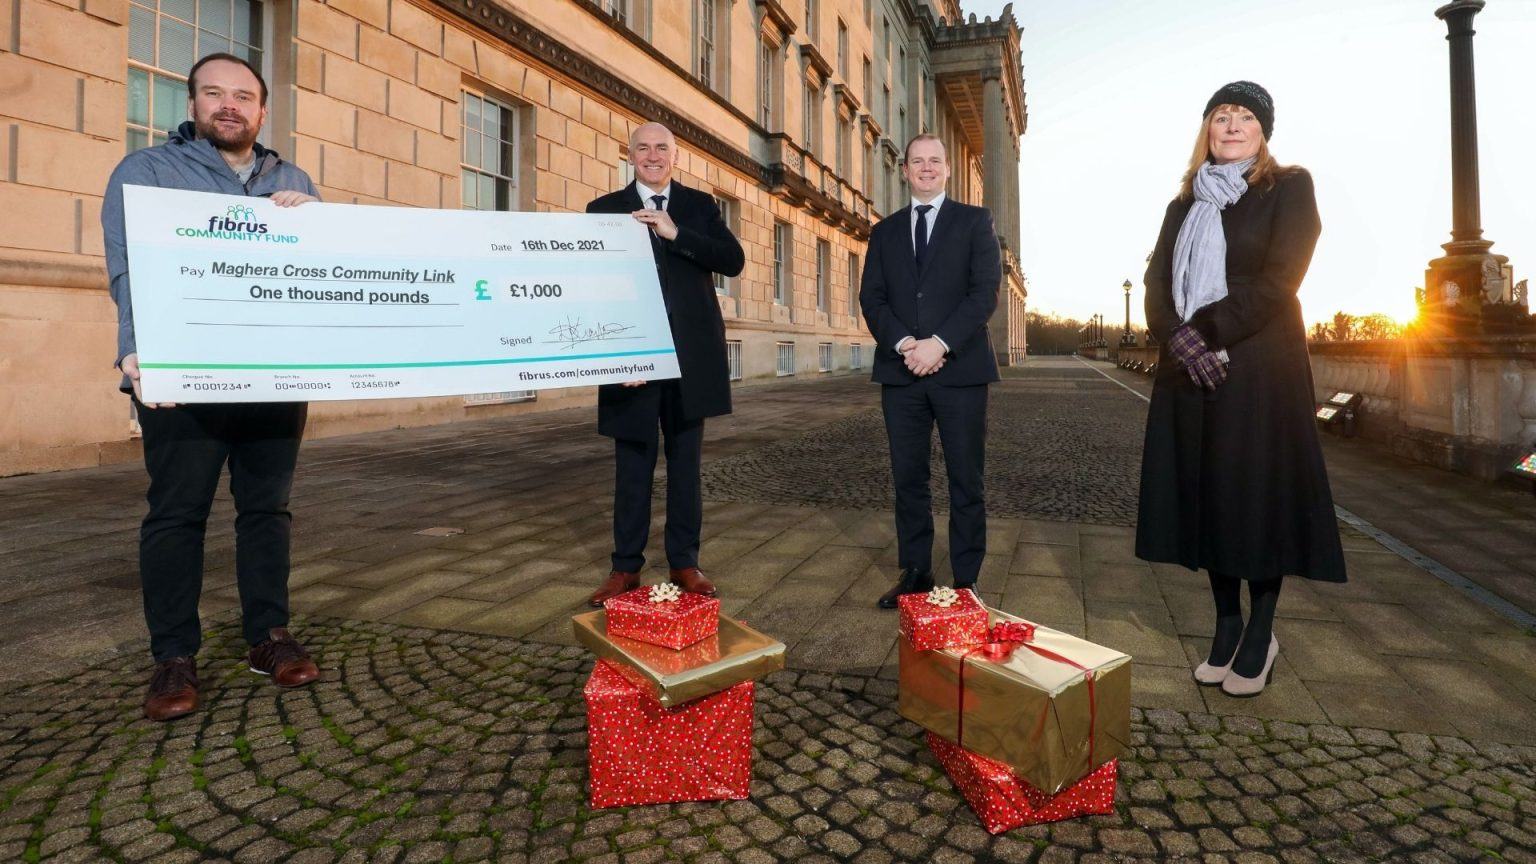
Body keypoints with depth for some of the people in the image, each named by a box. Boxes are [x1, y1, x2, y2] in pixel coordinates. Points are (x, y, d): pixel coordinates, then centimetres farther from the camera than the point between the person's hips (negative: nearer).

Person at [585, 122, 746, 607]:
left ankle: (685, 563, 16)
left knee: (686, 462, 7)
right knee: (632, 467, 4)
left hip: (690, 355, 1)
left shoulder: (700, 205, 12)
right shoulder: (604, 209, 8)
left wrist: (676, 233, -14)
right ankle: (626, 567, 14)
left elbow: (733, 261, -2)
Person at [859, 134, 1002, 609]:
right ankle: (915, 571, 17)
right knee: (908, 477, 6)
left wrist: (939, 343, -14)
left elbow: (986, 290, -3)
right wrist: (903, 344, -10)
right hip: (901, 371, 3)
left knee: (966, 479, 2)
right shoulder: (885, 231, 16)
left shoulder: (974, 220, 8)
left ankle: (966, 580, 11)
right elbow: (871, 299, 8)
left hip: (960, 367, -2)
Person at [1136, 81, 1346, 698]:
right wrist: (1181, 339, -12)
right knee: (1205, 497, 5)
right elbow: (1157, 284, 5)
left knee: (1257, 495, -2)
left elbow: (1278, 279, -8)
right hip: (1189, 371, 4)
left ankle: (1261, 635, 12)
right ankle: (1227, 625, 17)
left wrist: (1209, 331, -14)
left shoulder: (1289, 187, 4)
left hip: (1258, 369, -4)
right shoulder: (1184, 206, 17)